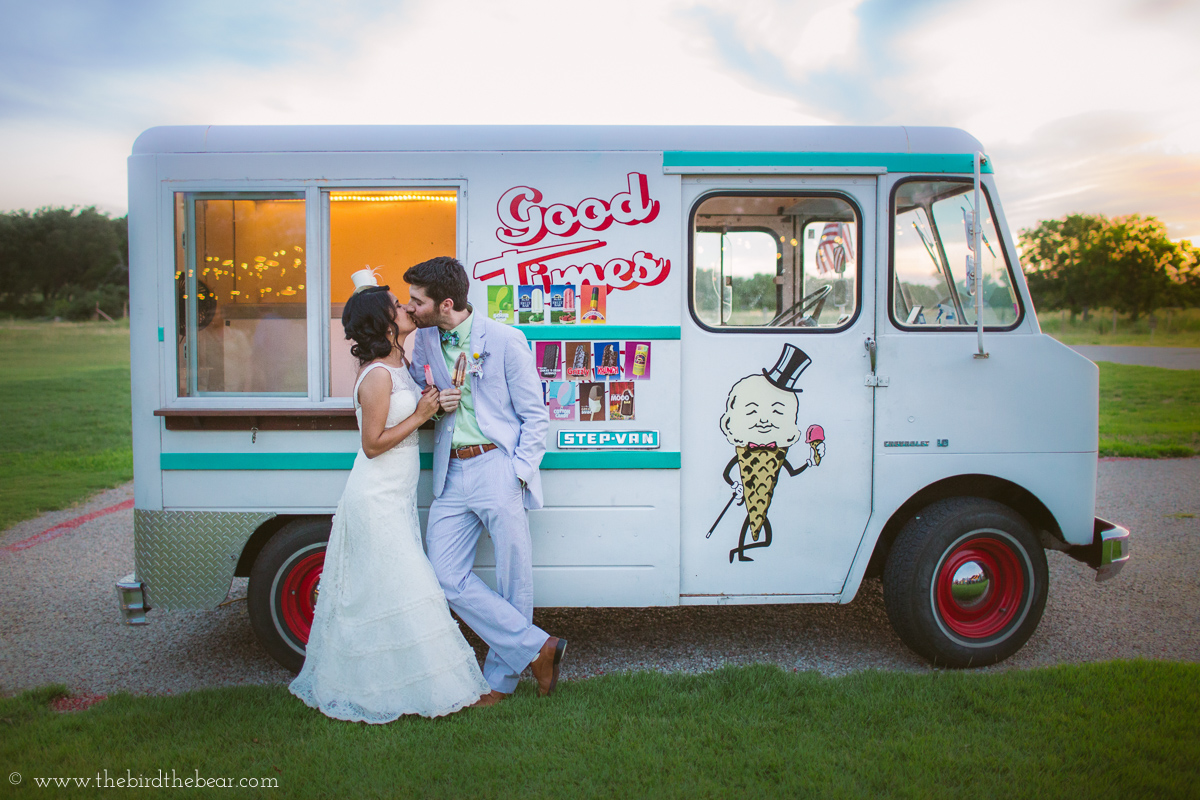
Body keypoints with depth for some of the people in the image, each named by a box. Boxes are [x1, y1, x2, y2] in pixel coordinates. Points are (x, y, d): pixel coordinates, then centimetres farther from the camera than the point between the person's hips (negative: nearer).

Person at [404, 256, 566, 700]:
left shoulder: (504, 340, -4)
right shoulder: (424, 341, 11)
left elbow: (535, 415, -1)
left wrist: (518, 473, -11)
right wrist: (433, 403, -2)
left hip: (496, 467, -5)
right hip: (452, 475, 6)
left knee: (513, 579, 0)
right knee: (446, 573, -1)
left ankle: (501, 677, 19)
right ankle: (536, 648, 8)